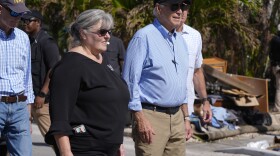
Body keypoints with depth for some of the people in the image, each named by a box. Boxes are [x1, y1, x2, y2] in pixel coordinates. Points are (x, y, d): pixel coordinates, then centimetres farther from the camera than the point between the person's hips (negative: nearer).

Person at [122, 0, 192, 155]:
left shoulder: (180, 41, 15)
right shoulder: (144, 37, -10)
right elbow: (130, 81, -13)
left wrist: (186, 117, 18)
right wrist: (140, 119, -17)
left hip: (177, 118, 8)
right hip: (151, 116, -7)